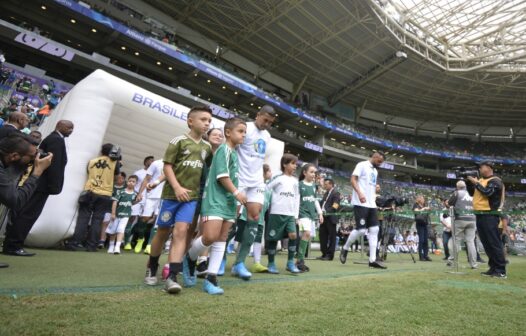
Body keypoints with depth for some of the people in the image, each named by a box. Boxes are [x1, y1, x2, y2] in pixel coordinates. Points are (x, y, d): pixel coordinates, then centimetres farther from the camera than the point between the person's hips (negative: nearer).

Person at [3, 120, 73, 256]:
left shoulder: (52, 138, 21)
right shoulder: (57, 139, -11)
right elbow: (54, 164, -19)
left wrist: (53, 186, 16)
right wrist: (54, 187, -19)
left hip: (38, 183, 10)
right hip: (41, 184, -10)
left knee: (23, 214, 11)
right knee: (28, 214, -7)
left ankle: (10, 245, 17)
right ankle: (13, 246, -4)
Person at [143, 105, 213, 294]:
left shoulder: (207, 147, 10)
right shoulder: (179, 141, -4)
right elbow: (167, 166, -7)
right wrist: (177, 187, -16)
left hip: (191, 196, 3)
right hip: (172, 194, -2)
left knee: (181, 232, -9)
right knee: (163, 232, 9)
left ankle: (172, 277, -9)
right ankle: (151, 269, 30)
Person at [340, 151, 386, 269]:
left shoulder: (375, 171, 22)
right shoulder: (362, 165, -3)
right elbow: (353, 179, -13)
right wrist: (360, 193, -27)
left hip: (372, 205, 9)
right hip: (361, 204, -9)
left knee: (374, 230, 1)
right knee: (361, 230, -10)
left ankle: (372, 260, 3)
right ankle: (345, 248, 13)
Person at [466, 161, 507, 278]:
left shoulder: (495, 180, -8)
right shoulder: (481, 180, 16)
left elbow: (487, 192, -23)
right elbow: (471, 193, 21)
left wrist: (476, 183, -13)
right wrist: (469, 182, 8)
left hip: (490, 216, -9)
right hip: (480, 215, 9)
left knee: (494, 243, -7)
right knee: (486, 243, 11)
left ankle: (501, 271, -3)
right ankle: (494, 268, 18)